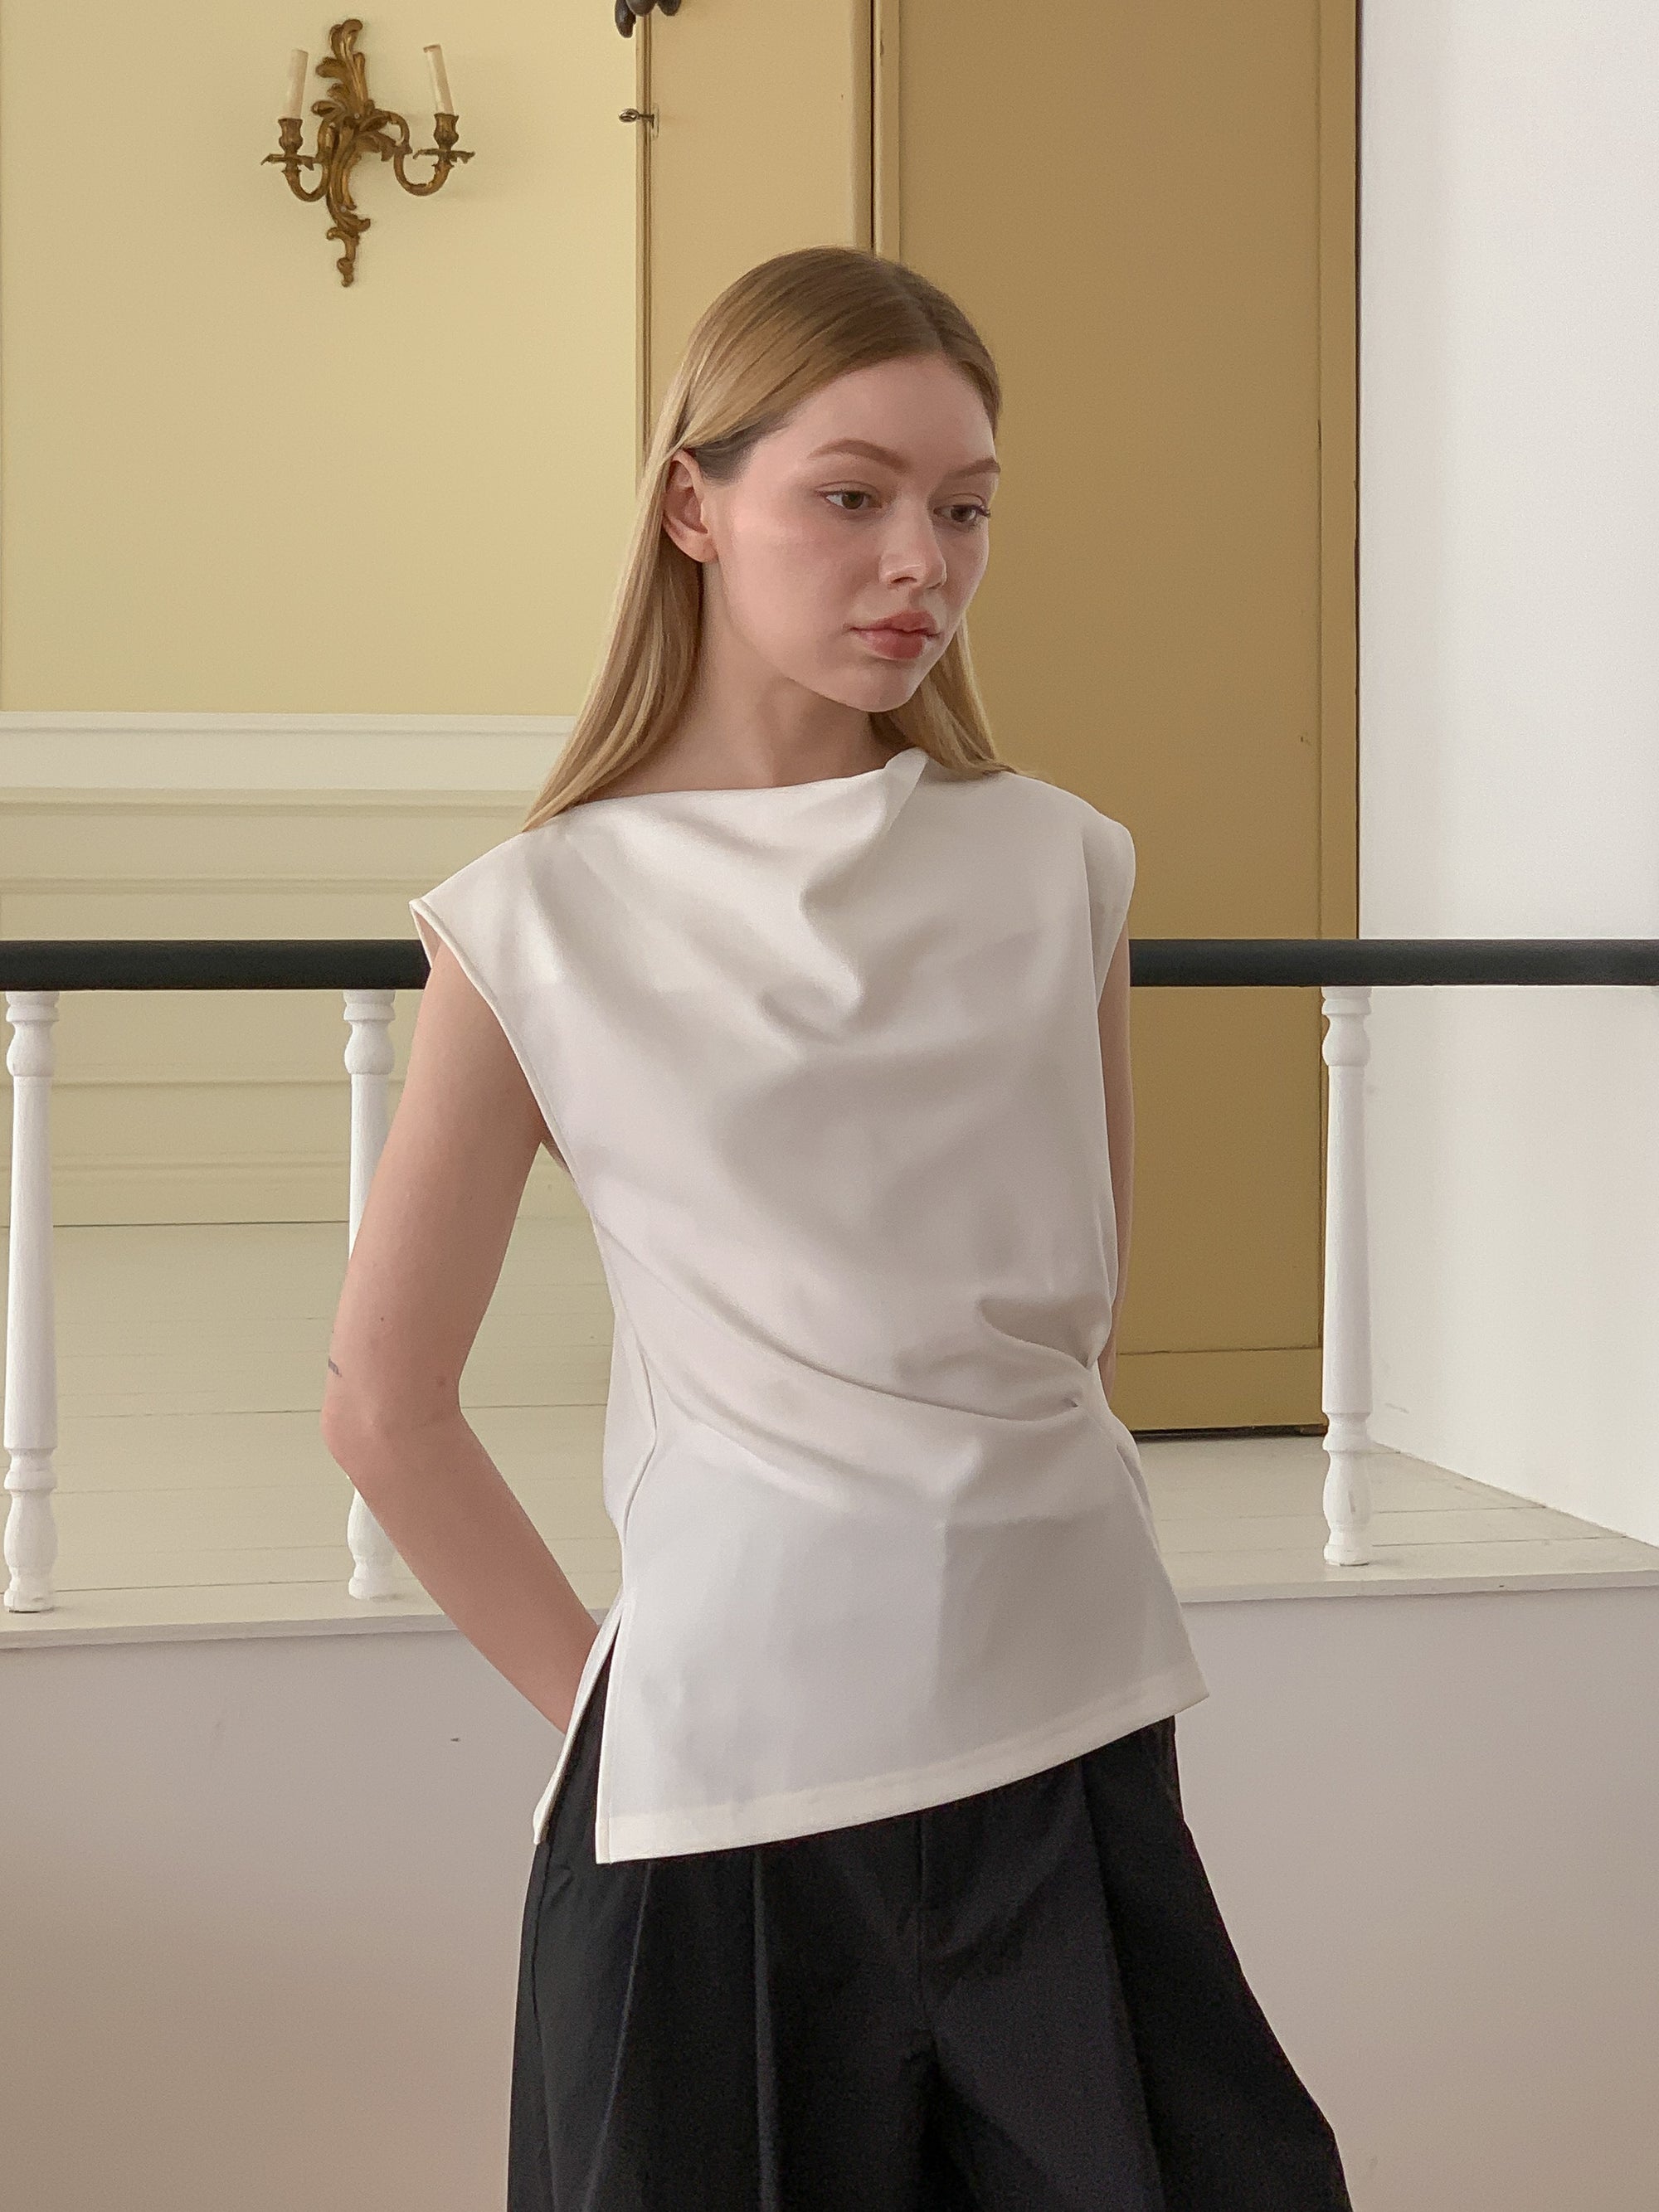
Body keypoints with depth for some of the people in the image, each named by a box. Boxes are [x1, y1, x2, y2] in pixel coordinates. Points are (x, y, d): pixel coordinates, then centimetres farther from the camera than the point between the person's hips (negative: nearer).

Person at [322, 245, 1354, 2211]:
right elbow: (384, 1402, 0)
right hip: (723, 1771, -2)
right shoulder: (548, 919, -4)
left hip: (1066, 1748, 3)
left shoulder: (1058, 868, 3)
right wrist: (590, 1693, 0)